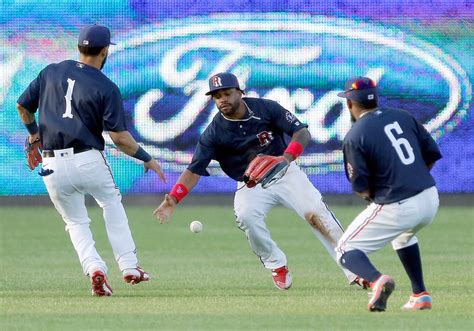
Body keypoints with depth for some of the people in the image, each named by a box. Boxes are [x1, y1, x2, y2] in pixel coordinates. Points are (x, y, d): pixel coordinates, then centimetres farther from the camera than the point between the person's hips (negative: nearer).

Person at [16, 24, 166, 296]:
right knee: (112, 204, 25)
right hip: (88, 160, -2)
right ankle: (129, 266, 19)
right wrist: (147, 159, 3)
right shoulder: (107, 88, -5)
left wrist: (34, 134, 34)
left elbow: (23, 106, 16)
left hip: (53, 166, 3)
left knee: (76, 222, 19)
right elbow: (119, 137, -11)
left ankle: (94, 268, -5)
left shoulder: (52, 72, 7)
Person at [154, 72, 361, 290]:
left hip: (285, 173, 0)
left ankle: (355, 272, -14)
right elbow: (194, 170, -14)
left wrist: (288, 156, -31)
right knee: (245, 215, -31)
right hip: (250, 185, 0)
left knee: (317, 214, -17)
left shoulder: (265, 108, -11)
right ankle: (277, 266, -10)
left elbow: (302, 133, -11)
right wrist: (173, 199, -29)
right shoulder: (214, 132, -11)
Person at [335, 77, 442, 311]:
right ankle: (420, 295, 31)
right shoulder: (403, 117, 8)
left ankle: (377, 280, -24)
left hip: (396, 209, -6)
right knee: (403, 235, 39)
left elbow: (361, 188, -10)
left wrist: (371, 195, 12)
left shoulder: (355, 136, -9)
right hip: (430, 200, 6)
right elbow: (432, 155, 11)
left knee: (346, 250, 7)